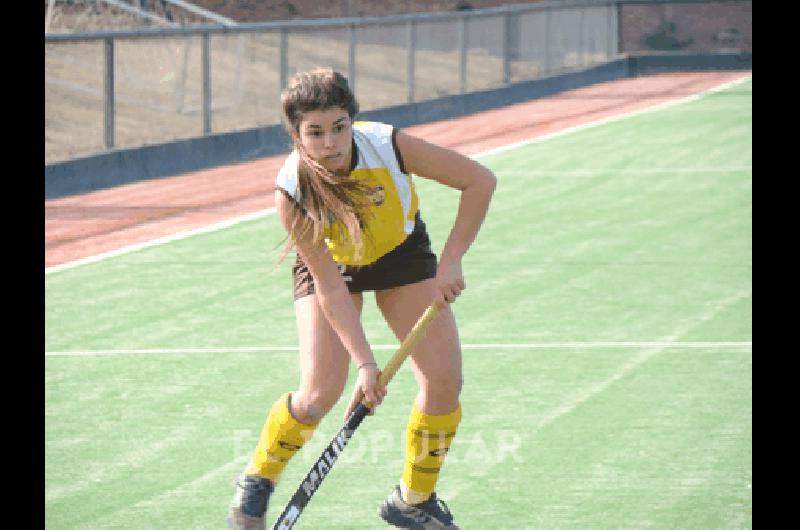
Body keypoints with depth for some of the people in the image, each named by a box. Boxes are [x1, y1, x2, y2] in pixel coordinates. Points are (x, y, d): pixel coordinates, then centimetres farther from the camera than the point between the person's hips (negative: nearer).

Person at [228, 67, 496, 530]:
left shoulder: (388, 145, -33)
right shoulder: (293, 192, -33)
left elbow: (481, 180, -22)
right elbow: (331, 289, -26)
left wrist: (451, 261, -24)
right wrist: (365, 361, -31)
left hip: (402, 254, 2)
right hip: (331, 266, -2)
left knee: (445, 379, -10)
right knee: (322, 390, -17)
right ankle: (256, 483, 11)